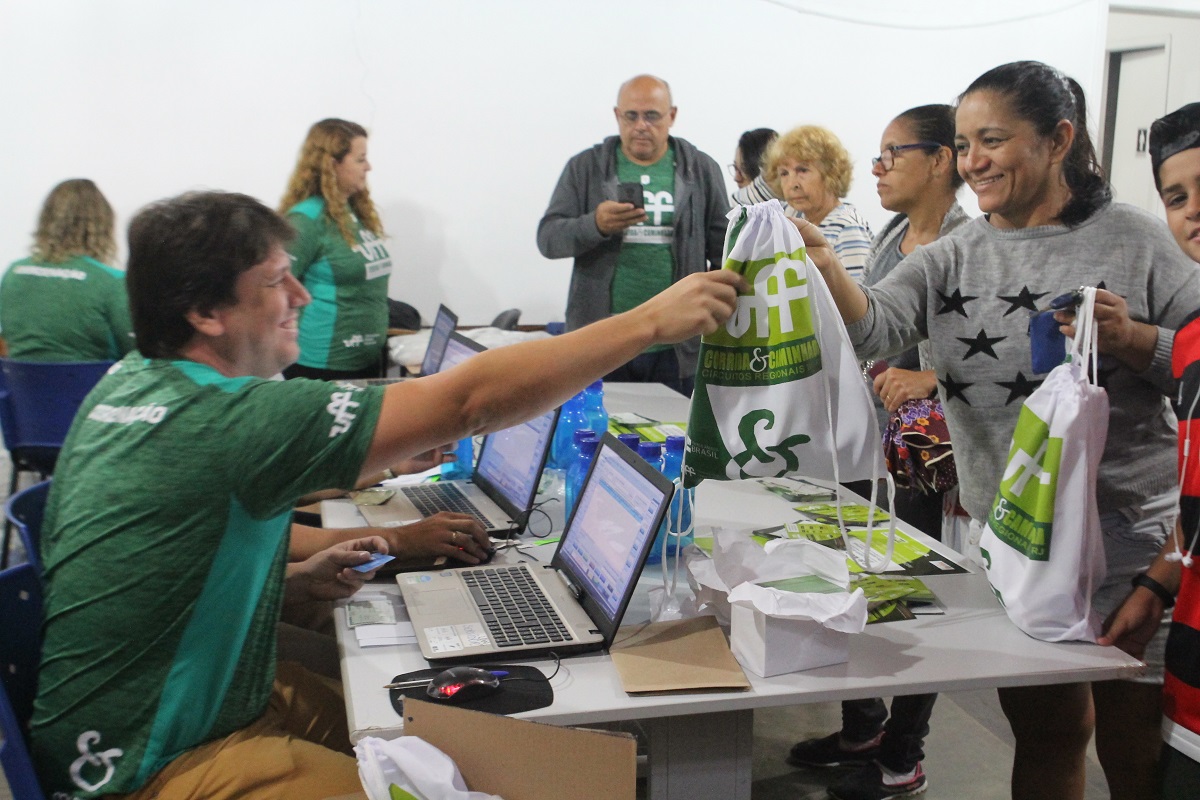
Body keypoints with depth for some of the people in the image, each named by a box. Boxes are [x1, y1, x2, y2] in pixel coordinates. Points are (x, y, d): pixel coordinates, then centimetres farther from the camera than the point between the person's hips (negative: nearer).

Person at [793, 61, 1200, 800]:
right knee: (1044, 732, 17)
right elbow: (874, 329, -12)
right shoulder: (952, 259, 5)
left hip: (1126, 530, -3)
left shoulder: (1132, 240, -4)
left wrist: (1131, 339, -20)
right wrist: (825, 266, -30)